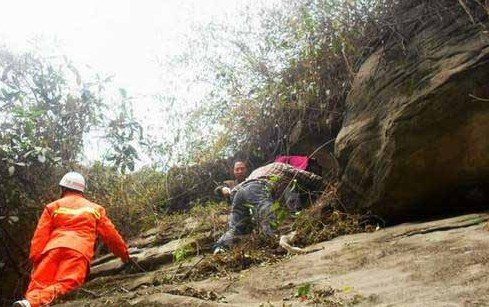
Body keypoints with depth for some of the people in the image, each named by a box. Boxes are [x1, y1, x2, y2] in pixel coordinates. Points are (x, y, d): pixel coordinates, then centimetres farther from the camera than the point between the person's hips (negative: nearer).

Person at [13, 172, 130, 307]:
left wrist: (34, 259, 6)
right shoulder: (95, 209, 27)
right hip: (79, 251, -1)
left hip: (53, 248, 1)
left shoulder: (53, 207, 23)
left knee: (38, 283, -5)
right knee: (63, 284, -17)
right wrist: (124, 253, 35)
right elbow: (110, 234, 27)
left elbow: (40, 235, 11)